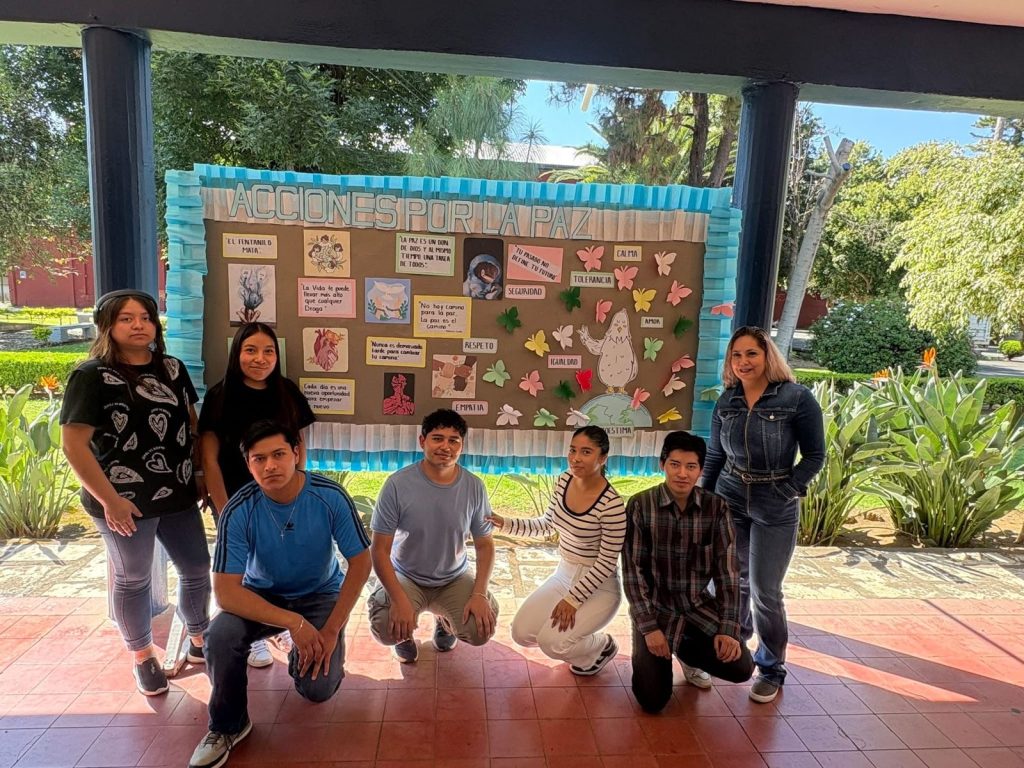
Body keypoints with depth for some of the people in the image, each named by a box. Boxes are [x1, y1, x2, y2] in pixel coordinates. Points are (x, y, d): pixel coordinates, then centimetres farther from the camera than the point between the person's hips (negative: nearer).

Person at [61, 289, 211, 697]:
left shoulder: (172, 368, 5)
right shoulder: (92, 376, -12)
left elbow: (192, 424, 14)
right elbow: (73, 444, -15)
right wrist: (109, 499, -17)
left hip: (179, 495, 5)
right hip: (126, 501, -5)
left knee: (198, 568, 13)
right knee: (132, 580, 11)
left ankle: (199, 640, 36)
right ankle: (143, 658, 32)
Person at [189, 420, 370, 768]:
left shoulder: (331, 497, -24)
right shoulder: (238, 512, -24)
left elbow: (360, 562, -15)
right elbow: (225, 590, -25)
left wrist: (332, 629, -19)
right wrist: (293, 622, -33)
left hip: (320, 594, 0)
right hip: (262, 595, 1)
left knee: (318, 689, -16)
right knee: (220, 636, -29)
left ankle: (302, 655, 21)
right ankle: (227, 726, -1)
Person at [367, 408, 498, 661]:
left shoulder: (474, 487, -12)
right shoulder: (398, 484, -20)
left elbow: (485, 545, -3)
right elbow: (380, 550, -17)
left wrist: (479, 594, -18)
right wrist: (399, 600, -28)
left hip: (455, 579, 2)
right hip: (405, 577, -2)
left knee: (481, 630, -20)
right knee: (385, 630, -28)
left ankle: (444, 619, 19)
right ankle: (405, 634, 14)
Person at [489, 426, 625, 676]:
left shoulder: (612, 505, -27)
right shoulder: (564, 480, -7)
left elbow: (607, 562, -20)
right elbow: (547, 525, 7)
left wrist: (573, 599, -19)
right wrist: (504, 523, -3)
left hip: (599, 586, -6)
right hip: (564, 574, 6)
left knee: (551, 642, -21)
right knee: (521, 633, -4)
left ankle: (602, 646, 10)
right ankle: (574, 638, 24)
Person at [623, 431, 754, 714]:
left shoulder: (716, 507, -8)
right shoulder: (640, 505, -15)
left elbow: (727, 570, -5)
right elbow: (633, 570, -13)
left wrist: (728, 628, -11)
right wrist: (649, 628, -17)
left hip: (699, 605, 3)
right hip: (654, 606, -3)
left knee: (740, 668, -15)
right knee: (653, 700, -12)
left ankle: (687, 650, 16)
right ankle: (645, 652, 21)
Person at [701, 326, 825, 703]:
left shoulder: (797, 398, -12)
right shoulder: (726, 401, 0)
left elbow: (815, 455, -6)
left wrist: (786, 490, -14)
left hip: (775, 510, -4)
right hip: (729, 501, 4)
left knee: (764, 591, 1)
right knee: (733, 579, 17)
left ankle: (771, 668, 23)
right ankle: (735, 638, 45)